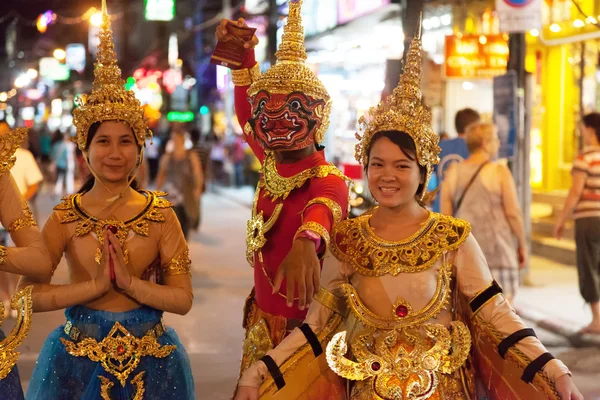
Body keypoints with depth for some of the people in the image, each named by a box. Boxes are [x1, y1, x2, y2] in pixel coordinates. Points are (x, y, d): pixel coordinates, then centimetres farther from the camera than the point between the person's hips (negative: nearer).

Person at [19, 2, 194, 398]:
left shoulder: (161, 216, -3)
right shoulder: (65, 217, -4)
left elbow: (184, 299, -6)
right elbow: (30, 294, -11)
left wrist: (129, 282, -18)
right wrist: (95, 285, -17)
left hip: (150, 361, 1)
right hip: (79, 361, 0)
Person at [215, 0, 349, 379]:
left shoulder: (328, 180, -21)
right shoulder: (271, 165, 1)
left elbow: (323, 207, -44)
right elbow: (246, 112, 15)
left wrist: (305, 243, -67)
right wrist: (243, 55, 3)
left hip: (306, 325, -7)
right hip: (263, 320, 7)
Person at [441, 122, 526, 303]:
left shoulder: (453, 173, 2)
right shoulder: (499, 171, -9)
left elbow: (446, 215, 2)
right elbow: (513, 213, -10)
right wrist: (522, 245, 1)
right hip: (497, 250, -4)